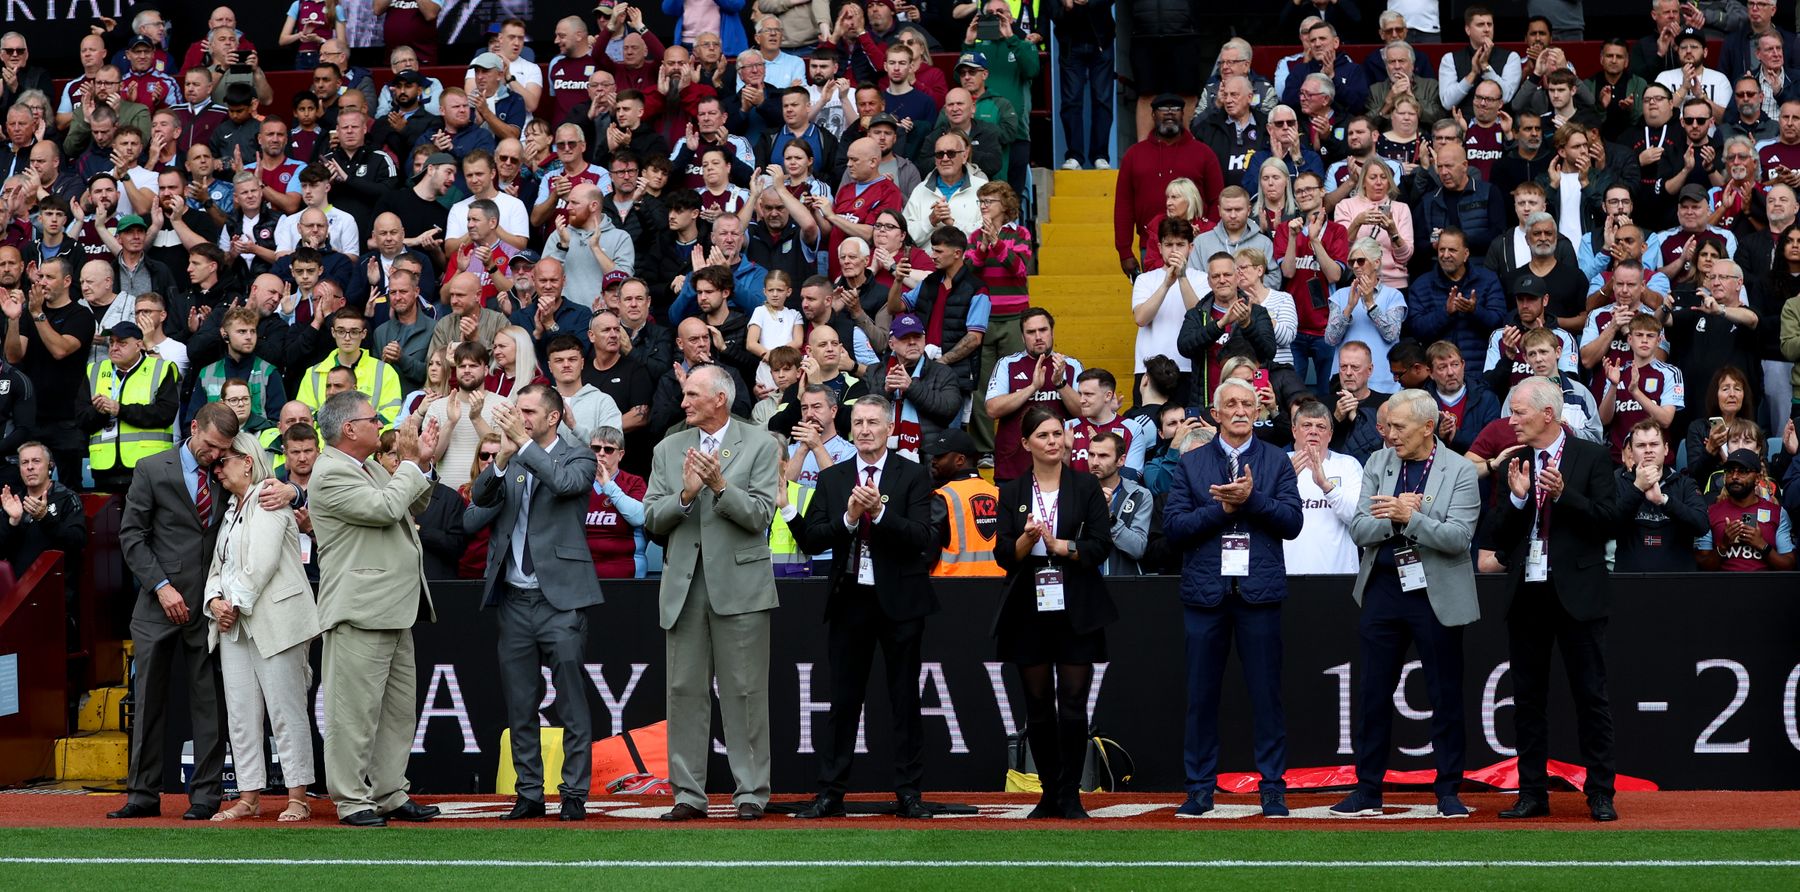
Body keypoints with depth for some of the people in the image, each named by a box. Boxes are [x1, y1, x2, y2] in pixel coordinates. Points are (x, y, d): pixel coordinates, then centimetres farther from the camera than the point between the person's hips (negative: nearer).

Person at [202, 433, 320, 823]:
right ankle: (249, 798, 8)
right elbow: (219, 563, 19)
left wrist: (236, 603, -11)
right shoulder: (231, 509, 22)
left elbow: (262, 563, -14)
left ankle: (298, 797, -4)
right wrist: (215, 600, 0)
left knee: (285, 709, -6)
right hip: (233, 625, 8)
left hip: (273, 619, -8)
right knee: (240, 713, 5)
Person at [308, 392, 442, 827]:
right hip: (360, 611, -10)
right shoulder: (331, 473, -12)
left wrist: (420, 462, 13)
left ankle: (390, 794, 19)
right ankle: (351, 800, 0)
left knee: (398, 708, 12)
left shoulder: (372, 468, 18)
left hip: (396, 611, 10)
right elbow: (385, 508, -22)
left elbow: (414, 507, 26)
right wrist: (410, 462, -9)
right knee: (356, 709, -5)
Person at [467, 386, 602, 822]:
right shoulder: (507, 463, 12)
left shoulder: (577, 458, 1)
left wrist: (524, 443, -18)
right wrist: (503, 458, -16)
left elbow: (566, 483, -20)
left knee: (571, 703, -4)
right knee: (519, 707, 8)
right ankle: (529, 794, 16)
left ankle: (574, 794, 1)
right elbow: (479, 500, -2)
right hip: (515, 600, 5)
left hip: (560, 598, -5)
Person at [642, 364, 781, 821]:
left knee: (745, 692, -1)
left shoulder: (760, 446, 2)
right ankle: (689, 793, 10)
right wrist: (685, 494, -13)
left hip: (739, 584, -3)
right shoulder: (668, 450, 12)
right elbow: (652, 519, 5)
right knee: (685, 690, 4)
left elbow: (760, 515, -7)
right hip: (684, 586, 4)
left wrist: (720, 485, -21)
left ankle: (751, 792, 5)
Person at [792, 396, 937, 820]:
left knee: (905, 701, 4)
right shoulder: (831, 479, 8)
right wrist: (848, 518, -15)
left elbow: (920, 538, -12)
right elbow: (810, 539, 0)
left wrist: (879, 511, -24)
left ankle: (908, 793, 9)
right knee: (843, 701, 6)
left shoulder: (913, 476, -1)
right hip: (850, 599, 2)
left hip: (899, 600, -2)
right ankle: (830, 792, 10)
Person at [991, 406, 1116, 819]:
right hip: (1029, 611, 2)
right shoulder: (1012, 491, 7)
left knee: (1073, 708, -4)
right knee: (1038, 708, 7)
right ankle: (1049, 794, 17)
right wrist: (1025, 540, -17)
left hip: (1076, 611, -2)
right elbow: (1003, 555, 1)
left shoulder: (1086, 486, 2)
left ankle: (1070, 796, 5)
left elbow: (1101, 546, -4)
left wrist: (1059, 544, -15)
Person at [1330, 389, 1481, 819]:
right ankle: (1368, 790, 14)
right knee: (1375, 693, 7)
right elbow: (1359, 530, 0)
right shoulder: (1378, 464, 6)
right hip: (1383, 588, 3)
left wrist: (1409, 517, -23)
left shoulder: (1459, 471, -6)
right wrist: (1392, 517, -17)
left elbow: (1459, 537, -16)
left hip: (1436, 594, -3)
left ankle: (1448, 791, 14)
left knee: (1445, 696, 5)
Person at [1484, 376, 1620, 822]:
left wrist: (1564, 494, -19)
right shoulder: (1513, 463, 10)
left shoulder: (1592, 457, -1)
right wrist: (1516, 496, -11)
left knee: (1591, 697, 0)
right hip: (1526, 594, 4)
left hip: (1577, 594, -4)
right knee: (1528, 698, 8)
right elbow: (1496, 536, 5)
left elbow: (1608, 520, -9)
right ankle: (1533, 792, 14)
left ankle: (1600, 794, 5)